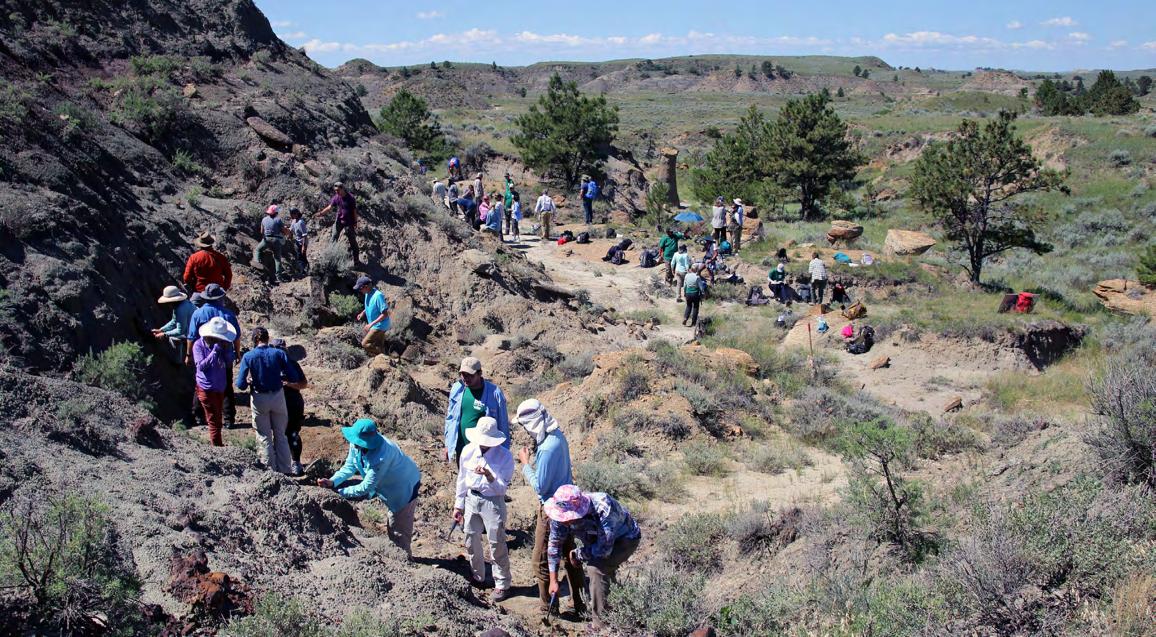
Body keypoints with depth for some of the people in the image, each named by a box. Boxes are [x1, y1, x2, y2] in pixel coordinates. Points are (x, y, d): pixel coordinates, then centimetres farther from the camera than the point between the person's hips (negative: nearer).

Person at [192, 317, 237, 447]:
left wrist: (227, 349, -17)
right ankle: (217, 446, 6)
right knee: (214, 421, -2)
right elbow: (201, 365, -24)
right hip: (206, 388, -6)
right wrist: (215, 350, -28)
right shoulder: (199, 345, -15)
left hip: (220, 387, 6)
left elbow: (229, 364, -1)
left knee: (218, 418, 21)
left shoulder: (222, 344, -3)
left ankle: (214, 441, 37)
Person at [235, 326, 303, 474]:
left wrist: (249, 381, 9)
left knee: (264, 437, 13)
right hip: (278, 396, 1)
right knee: (280, 436, 16)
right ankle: (285, 471, 18)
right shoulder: (278, 353, -9)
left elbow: (241, 385, -13)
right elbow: (294, 378, -10)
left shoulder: (248, 356, -11)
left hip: (259, 399, -1)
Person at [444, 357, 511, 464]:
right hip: (460, 449, 4)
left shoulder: (494, 393, -13)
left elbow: (503, 425, -6)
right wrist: (448, 444, 11)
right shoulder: (457, 389, -1)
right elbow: (450, 418, 11)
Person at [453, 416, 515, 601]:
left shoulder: (505, 456, -17)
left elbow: (502, 488, -16)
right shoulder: (468, 451, -7)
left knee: (497, 545, 2)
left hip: (493, 502, -4)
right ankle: (477, 577, 37)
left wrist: (489, 476, -35)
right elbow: (462, 479, 6)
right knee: (471, 542, 16)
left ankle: (502, 584, 17)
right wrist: (458, 505, 9)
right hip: (471, 499, 5)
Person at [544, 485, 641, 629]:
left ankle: (602, 625, -14)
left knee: (597, 568, -23)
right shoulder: (562, 513, -24)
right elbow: (554, 543, -10)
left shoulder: (602, 508, -43)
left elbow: (603, 549, -37)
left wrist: (576, 555, -22)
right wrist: (553, 580, -10)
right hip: (598, 538, 7)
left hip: (625, 538, -7)